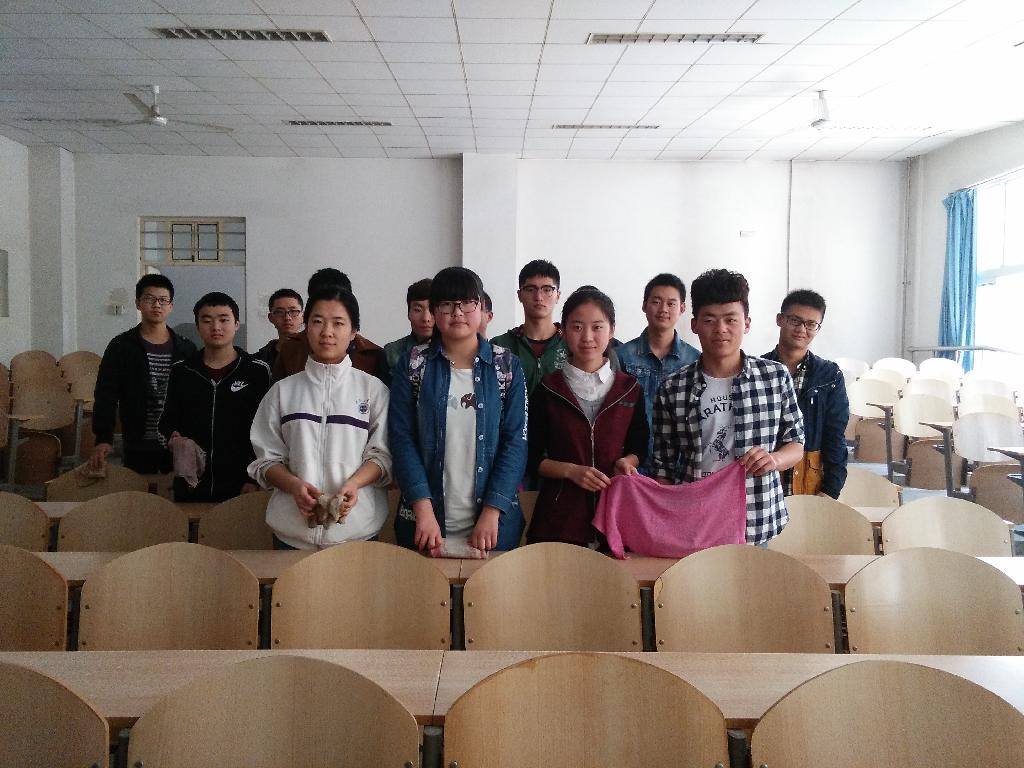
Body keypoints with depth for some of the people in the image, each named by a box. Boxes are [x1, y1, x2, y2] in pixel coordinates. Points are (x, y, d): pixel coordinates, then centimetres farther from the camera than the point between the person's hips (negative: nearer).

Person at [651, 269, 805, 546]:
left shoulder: (776, 377, -1)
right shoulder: (672, 389, -2)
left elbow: (796, 443, 8)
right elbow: (663, 467, 3)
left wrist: (773, 459, -14)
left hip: (756, 525, 1)